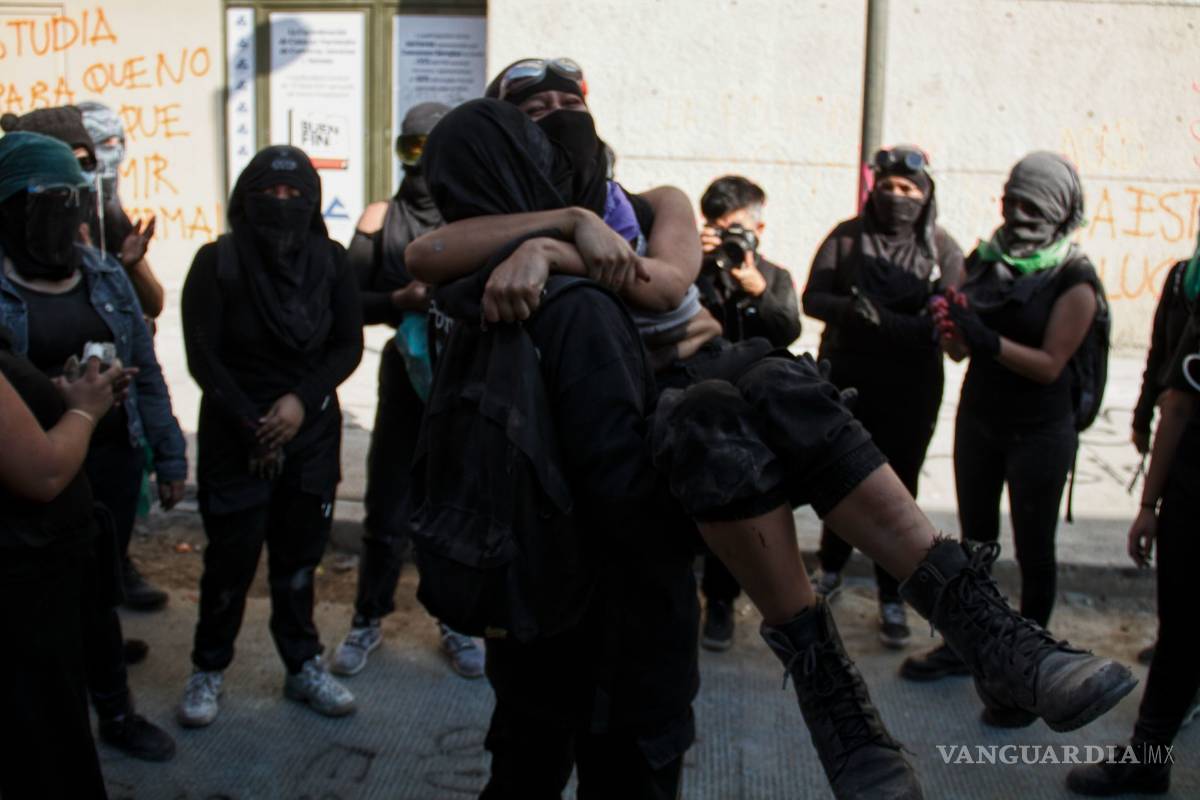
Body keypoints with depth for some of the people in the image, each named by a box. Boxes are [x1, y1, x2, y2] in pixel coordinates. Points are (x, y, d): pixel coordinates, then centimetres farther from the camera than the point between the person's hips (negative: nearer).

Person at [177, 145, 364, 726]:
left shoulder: (329, 260, -2)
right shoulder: (218, 262, -8)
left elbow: (349, 345, 1)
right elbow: (202, 356, -8)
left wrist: (302, 400, -13)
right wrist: (251, 425, -11)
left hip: (312, 431, 2)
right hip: (235, 432, -2)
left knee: (299, 554, 9)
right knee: (231, 557, 3)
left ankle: (303, 667, 24)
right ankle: (208, 670, 21)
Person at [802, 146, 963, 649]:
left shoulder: (942, 249, -5)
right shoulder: (847, 237, 0)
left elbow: (943, 324, -13)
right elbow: (813, 299, -5)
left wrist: (883, 320, -27)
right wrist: (852, 309, -26)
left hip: (909, 392, -1)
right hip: (845, 383, 2)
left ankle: (892, 599, 15)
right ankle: (830, 569, 37)